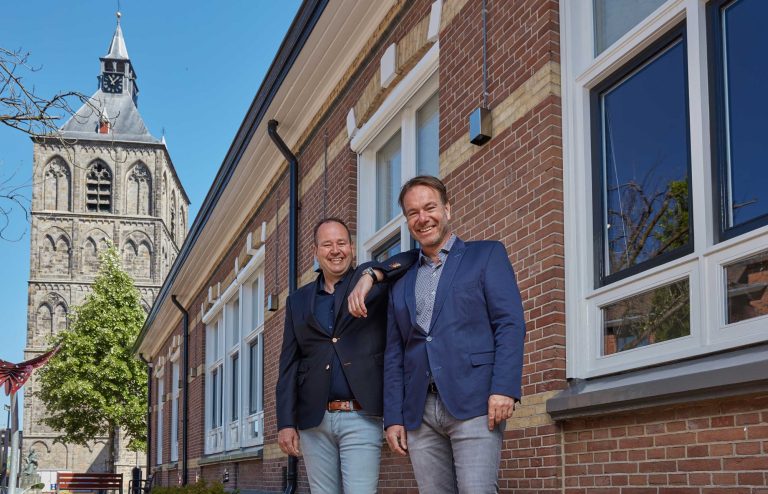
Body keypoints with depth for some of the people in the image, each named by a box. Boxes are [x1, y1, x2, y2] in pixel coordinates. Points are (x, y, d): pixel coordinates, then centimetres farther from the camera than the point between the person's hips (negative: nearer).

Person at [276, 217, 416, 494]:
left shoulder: (374, 282, 7)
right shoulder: (298, 300, 15)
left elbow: (412, 259, -9)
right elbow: (289, 365, 12)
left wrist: (370, 276, -23)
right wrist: (286, 423, 3)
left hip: (361, 418, -3)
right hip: (313, 420, 3)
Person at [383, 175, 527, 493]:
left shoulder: (486, 256, 9)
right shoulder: (401, 284, 22)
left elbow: (511, 324, -1)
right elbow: (394, 356, 18)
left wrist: (504, 389, -14)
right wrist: (392, 418, 8)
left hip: (474, 402, -4)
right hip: (419, 413, 4)